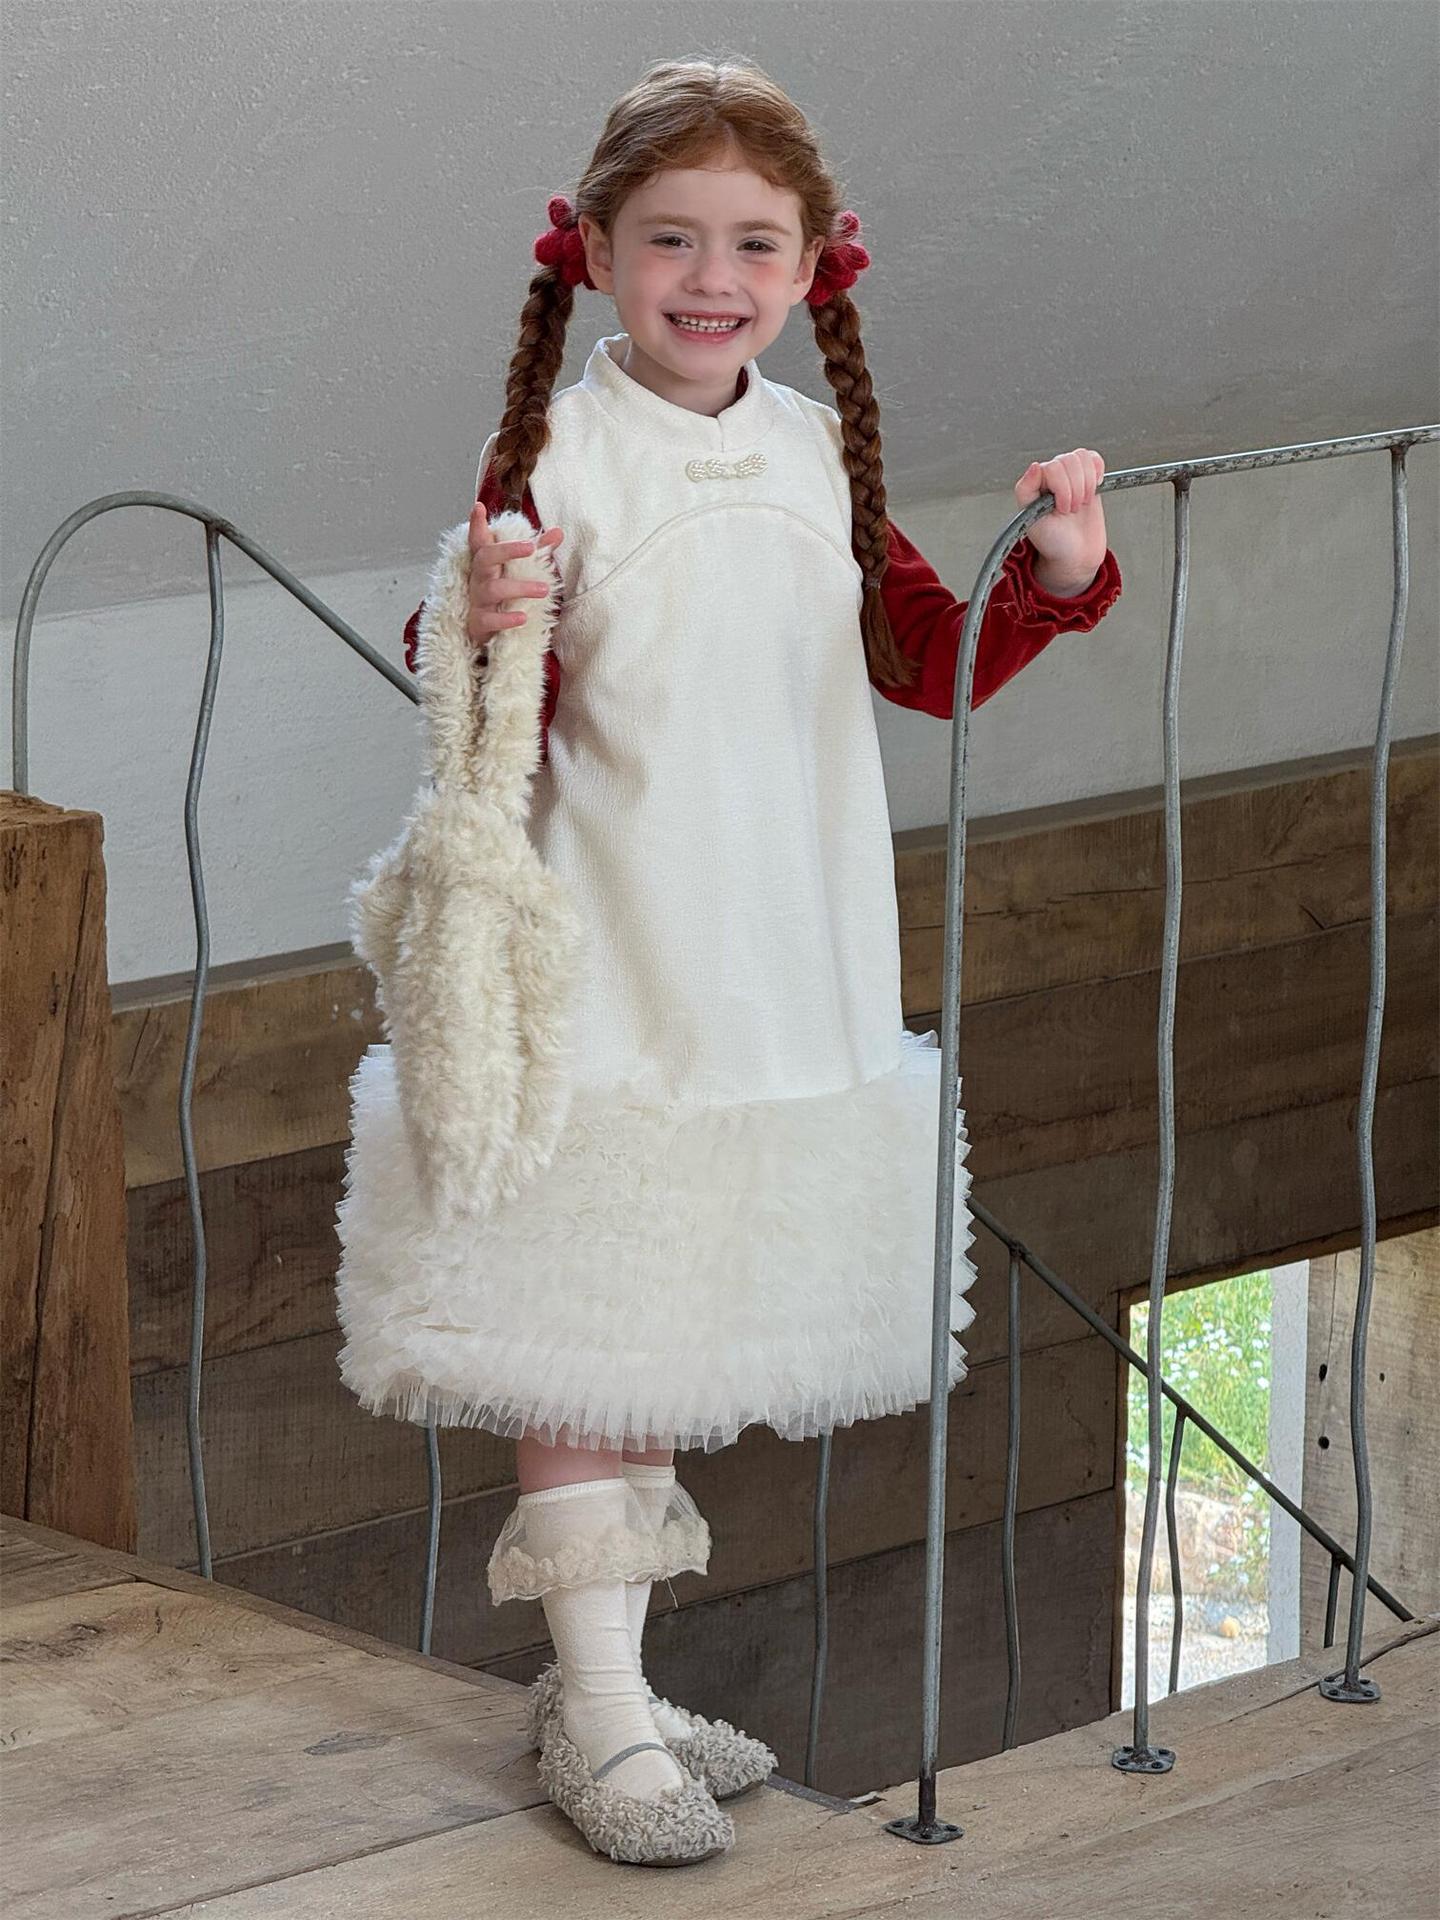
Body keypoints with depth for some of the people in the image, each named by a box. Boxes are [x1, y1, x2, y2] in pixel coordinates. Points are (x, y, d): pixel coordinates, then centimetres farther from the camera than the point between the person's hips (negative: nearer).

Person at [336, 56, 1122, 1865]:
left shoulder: (817, 451, 7)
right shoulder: (553, 456, -11)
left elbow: (923, 658, 14)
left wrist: (1051, 578, -1)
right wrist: (488, 636, -33)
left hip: (789, 962, 6)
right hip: (602, 970, -6)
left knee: (678, 1320, 13)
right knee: (585, 1325, -2)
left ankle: (600, 1683, 25)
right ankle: (600, 1713, 8)